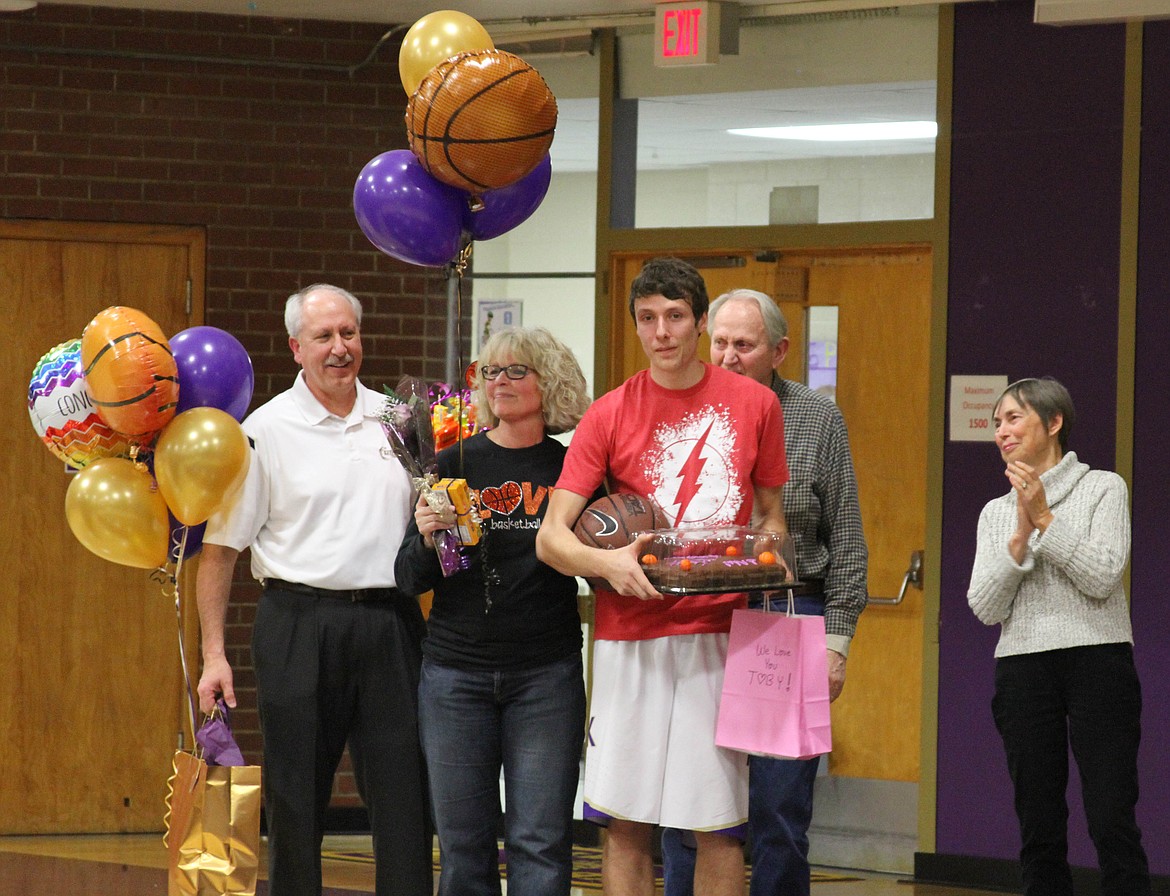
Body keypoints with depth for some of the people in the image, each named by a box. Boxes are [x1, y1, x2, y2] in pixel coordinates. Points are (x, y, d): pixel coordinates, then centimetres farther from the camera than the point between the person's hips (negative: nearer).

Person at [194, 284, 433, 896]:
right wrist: (213, 654, -6)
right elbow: (220, 548, 0)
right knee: (295, 799, 2)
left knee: (404, 793, 0)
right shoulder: (267, 430, 0)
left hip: (390, 623, 3)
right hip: (300, 623, -3)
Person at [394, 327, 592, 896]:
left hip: (547, 675, -1)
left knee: (539, 843, -4)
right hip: (456, 672, 1)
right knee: (463, 843, 3)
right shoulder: (455, 464, 5)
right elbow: (410, 580, 6)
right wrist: (426, 538, -13)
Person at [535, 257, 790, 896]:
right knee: (625, 821, 0)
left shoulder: (754, 404, 7)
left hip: (719, 633, 0)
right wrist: (609, 562, -20)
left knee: (720, 824, 0)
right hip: (631, 636, 0)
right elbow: (551, 537, 0)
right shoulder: (610, 415, 3)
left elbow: (770, 514, 18)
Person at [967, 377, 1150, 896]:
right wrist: (1021, 535, -7)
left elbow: (1103, 577, -9)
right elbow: (985, 608, 4)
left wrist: (1045, 518, -10)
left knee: (1111, 822, -11)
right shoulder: (996, 512, 15)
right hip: (1023, 669, 4)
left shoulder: (1103, 489, 4)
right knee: (1039, 828, 3)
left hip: (1097, 661, -4)